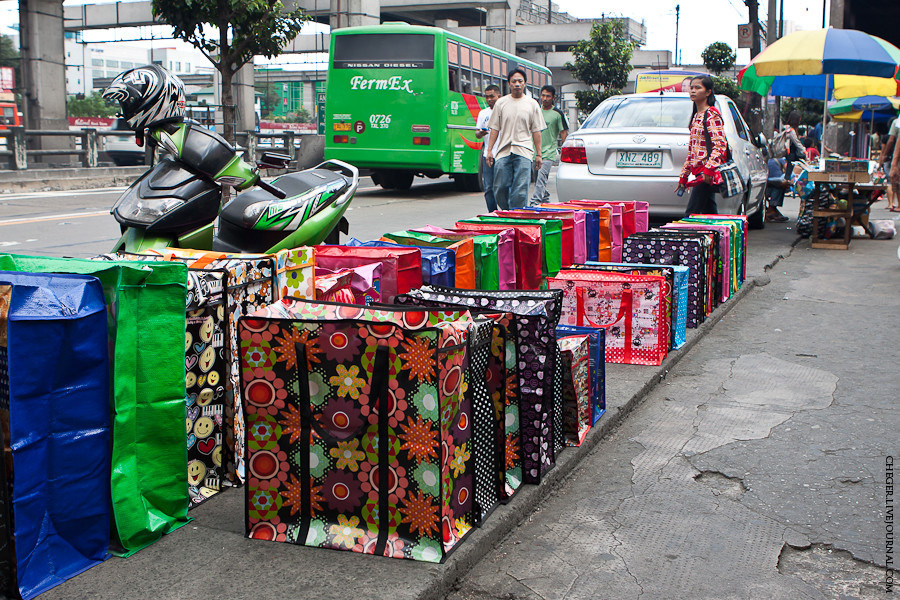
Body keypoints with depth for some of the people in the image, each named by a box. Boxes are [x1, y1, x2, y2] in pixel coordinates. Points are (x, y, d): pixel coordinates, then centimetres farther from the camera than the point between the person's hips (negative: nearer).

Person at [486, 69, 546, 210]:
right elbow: (494, 129, 11)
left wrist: (538, 154, 5)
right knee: (500, 189, -1)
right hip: (503, 151, 1)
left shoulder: (532, 104, 9)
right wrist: (489, 150, 3)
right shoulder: (501, 103, 11)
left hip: (524, 152, -1)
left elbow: (536, 131, 9)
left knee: (520, 191, -8)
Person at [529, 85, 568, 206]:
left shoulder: (557, 114, -1)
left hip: (549, 152, -6)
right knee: (538, 181, 11)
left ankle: (535, 203, -22)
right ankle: (546, 201, 28)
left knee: (541, 178, -17)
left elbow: (564, 132, 0)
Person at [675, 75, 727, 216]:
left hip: (706, 174, -9)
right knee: (709, 214, 9)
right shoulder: (696, 116, 20)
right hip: (699, 173, 9)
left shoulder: (712, 115, -8)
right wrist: (683, 176, 22)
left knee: (691, 214, -13)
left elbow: (720, 146, -16)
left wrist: (708, 169, -26)